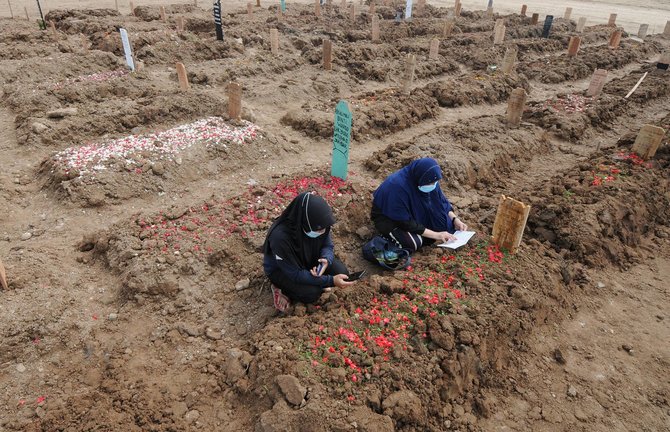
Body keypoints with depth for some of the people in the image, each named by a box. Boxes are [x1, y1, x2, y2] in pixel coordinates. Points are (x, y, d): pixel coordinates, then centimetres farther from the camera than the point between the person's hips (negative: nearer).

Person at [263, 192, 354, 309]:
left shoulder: (318, 223, -25)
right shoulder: (280, 236, -40)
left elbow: (327, 245, -6)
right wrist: (330, 280, -31)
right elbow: (295, 274, -31)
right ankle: (282, 288, 1)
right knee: (311, 293, -26)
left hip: (307, 259, 5)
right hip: (280, 269, -5)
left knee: (341, 272, -13)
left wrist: (326, 260, -30)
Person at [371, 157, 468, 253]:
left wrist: (455, 219, -15)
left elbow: (441, 200, 0)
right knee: (414, 242, -30)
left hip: (412, 213, 7)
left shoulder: (428, 179, -16)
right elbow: (405, 222, -31)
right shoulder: (398, 186, -36)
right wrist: (435, 235, -29)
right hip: (387, 217, -7)